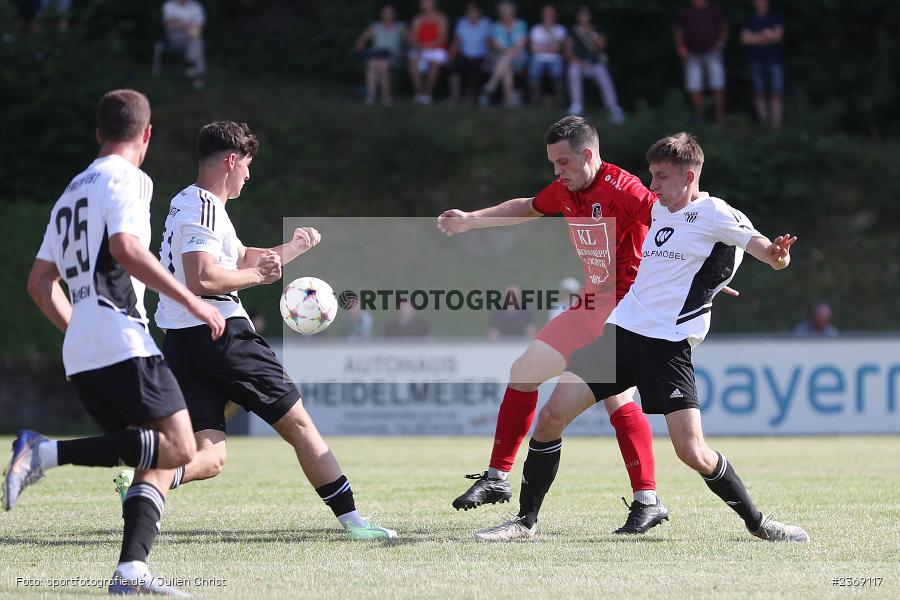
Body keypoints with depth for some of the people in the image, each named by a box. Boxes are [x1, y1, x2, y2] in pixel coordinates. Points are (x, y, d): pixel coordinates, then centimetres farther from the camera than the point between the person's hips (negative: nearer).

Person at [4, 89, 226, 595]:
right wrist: (192, 301, -15)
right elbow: (126, 250, -19)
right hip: (122, 340, -9)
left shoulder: (72, 191, 24)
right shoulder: (127, 179, -1)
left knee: (162, 458, 6)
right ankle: (46, 452, -21)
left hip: (81, 358, 9)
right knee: (178, 447, -13)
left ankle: (132, 568, -11)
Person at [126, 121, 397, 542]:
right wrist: (257, 276, -11)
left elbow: (240, 258, 32)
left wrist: (292, 249, 37)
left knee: (209, 458, -1)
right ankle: (351, 520, 6)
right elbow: (202, 278, -24)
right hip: (222, 333, -9)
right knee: (299, 424, 3)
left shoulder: (188, 203, 21)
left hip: (180, 343, 9)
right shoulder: (204, 207, -11)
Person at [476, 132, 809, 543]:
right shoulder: (657, 211, 16)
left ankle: (757, 522, 8)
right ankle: (525, 522, 6)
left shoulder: (713, 213, -6)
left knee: (692, 451, -14)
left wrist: (776, 255, -45)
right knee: (551, 416, -5)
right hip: (619, 330, 6)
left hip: (669, 347, -6)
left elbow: (757, 244, -24)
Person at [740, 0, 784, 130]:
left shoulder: (776, 16, 8)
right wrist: (765, 36, -8)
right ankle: (763, 123, 3)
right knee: (759, 94, 0)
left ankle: (776, 124, -12)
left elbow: (777, 35, -4)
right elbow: (745, 38, -2)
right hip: (756, 60, 1)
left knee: (776, 93, -10)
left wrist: (756, 38, -6)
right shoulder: (750, 20, 11)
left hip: (774, 59, -1)